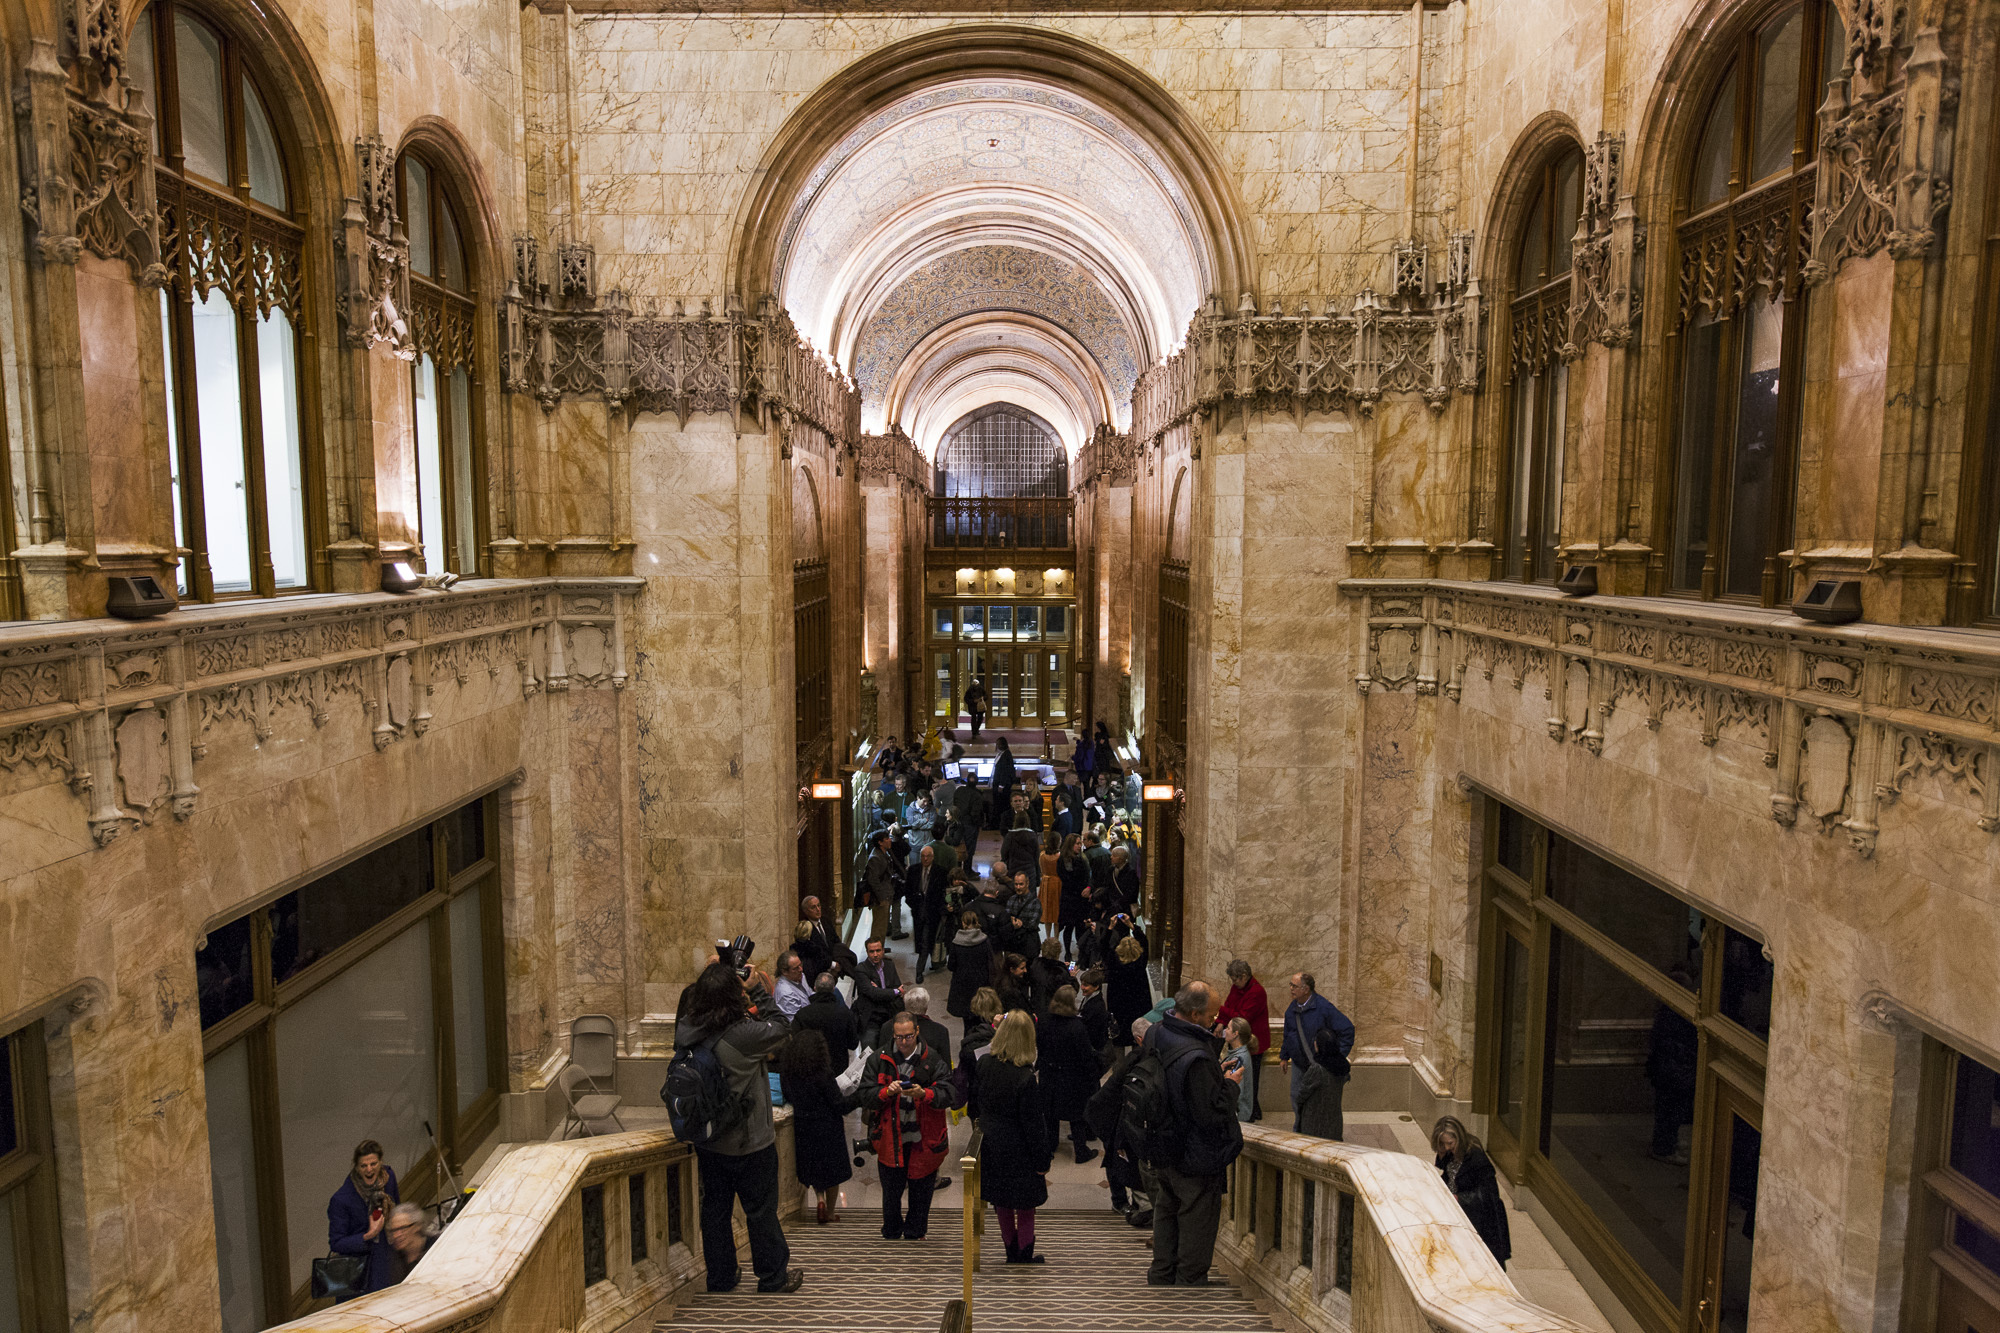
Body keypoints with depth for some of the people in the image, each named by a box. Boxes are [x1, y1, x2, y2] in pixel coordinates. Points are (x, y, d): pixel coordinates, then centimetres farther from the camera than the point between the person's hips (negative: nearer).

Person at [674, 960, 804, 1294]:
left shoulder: (687, 1030, -13)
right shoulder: (743, 1035, -29)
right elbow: (780, 1028, -13)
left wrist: (712, 979, -3)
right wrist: (758, 991, -8)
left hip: (708, 1142, 5)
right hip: (750, 1143, -5)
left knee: (715, 1207, 19)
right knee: (761, 1210, 12)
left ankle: (720, 1276, 33)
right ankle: (773, 1276, 27)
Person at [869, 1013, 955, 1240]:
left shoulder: (933, 1060, -5)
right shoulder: (880, 1060, 0)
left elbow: (947, 1095, -11)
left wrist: (923, 1094, -28)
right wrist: (886, 1092, -22)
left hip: (924, 1141, -1)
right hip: (890, 1138, 1)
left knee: (921, 1191, 10)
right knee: (891, 1191, 10)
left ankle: (915, 1234, 28)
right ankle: (891, 1234, 29)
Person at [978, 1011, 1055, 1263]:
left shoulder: (985, 1063, -12)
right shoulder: (1025, 1078, -27)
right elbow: (1032, 1123, -19)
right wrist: (1042, 1160, -9)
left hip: (992, 1146, 5)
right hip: (1019, 1152, -5)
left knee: (1002, 1204, 20)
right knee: (1025, 1205, 14)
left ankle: (1011, 1252, 34)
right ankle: (1024, 1255, 25)